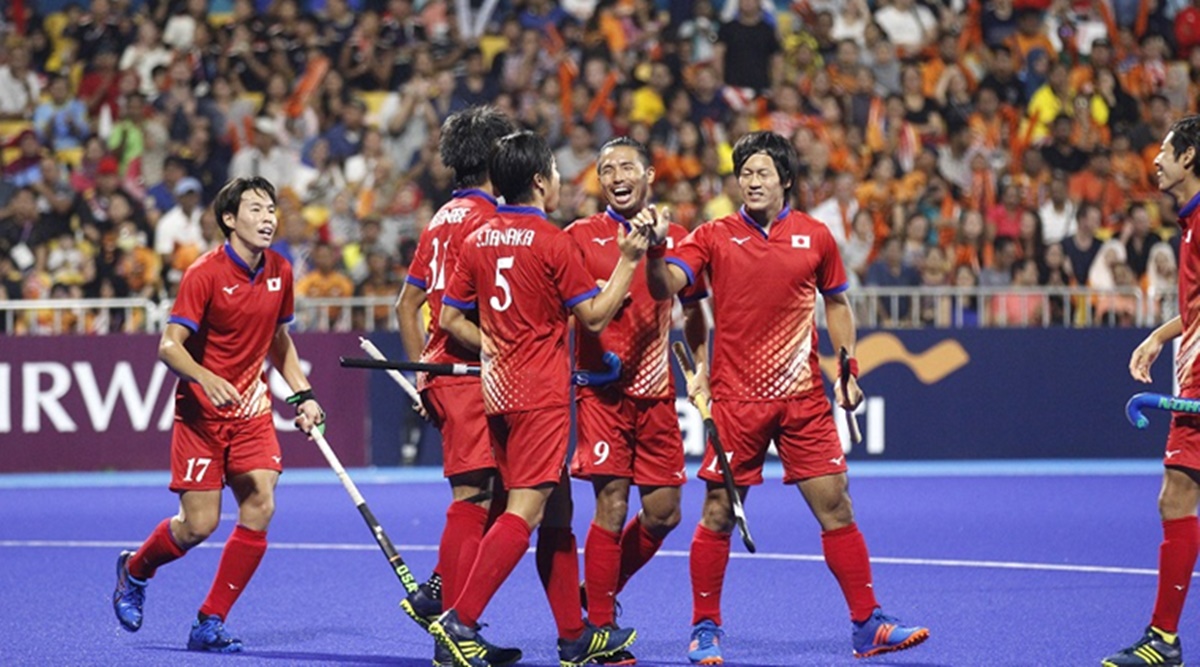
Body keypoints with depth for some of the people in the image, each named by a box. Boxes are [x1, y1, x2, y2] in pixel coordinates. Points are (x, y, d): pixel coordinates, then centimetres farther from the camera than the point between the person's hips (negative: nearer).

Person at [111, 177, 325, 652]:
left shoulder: (279, 273, 4)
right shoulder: (205, 274, -15)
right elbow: (169, 346, -18)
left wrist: (302, 394, 9)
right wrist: (207, 379, -35)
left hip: (252, 409, 5)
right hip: (201, 412, -5)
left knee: (260, 507, -12)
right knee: (199, 525, -7)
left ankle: (211, 624, 0)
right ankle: (133, 570, 27)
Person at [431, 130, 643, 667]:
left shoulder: (477, 241, 8)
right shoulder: (552, 241, -11)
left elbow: (449, 318, 9)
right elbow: (594, 316, -5)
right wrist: (628, 261, 1)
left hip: (500, 388, 8)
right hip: (541, 396, -8)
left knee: (557, 513, 14)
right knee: (525, 511, -10)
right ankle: (460, 620, -20)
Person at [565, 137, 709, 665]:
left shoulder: (675, 238, 9)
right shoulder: (580, 236, 1)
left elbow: (692, 311, 20)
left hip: (656, 393, 4)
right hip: (602, 391, -4)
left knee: (663, 512, 4)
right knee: (612, 506, -10)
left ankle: (603, 590, 26)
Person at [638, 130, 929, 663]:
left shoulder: (816, 238, 6)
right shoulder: (714, 237, 0)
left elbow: (836, 303, 19)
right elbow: (666, 286, -13)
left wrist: (848, 367, 11)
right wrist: (654, 248, -33)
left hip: (803, 397, 2)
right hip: (735, 400, -1)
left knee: (835, 505, -1)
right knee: (718, 513, 0)